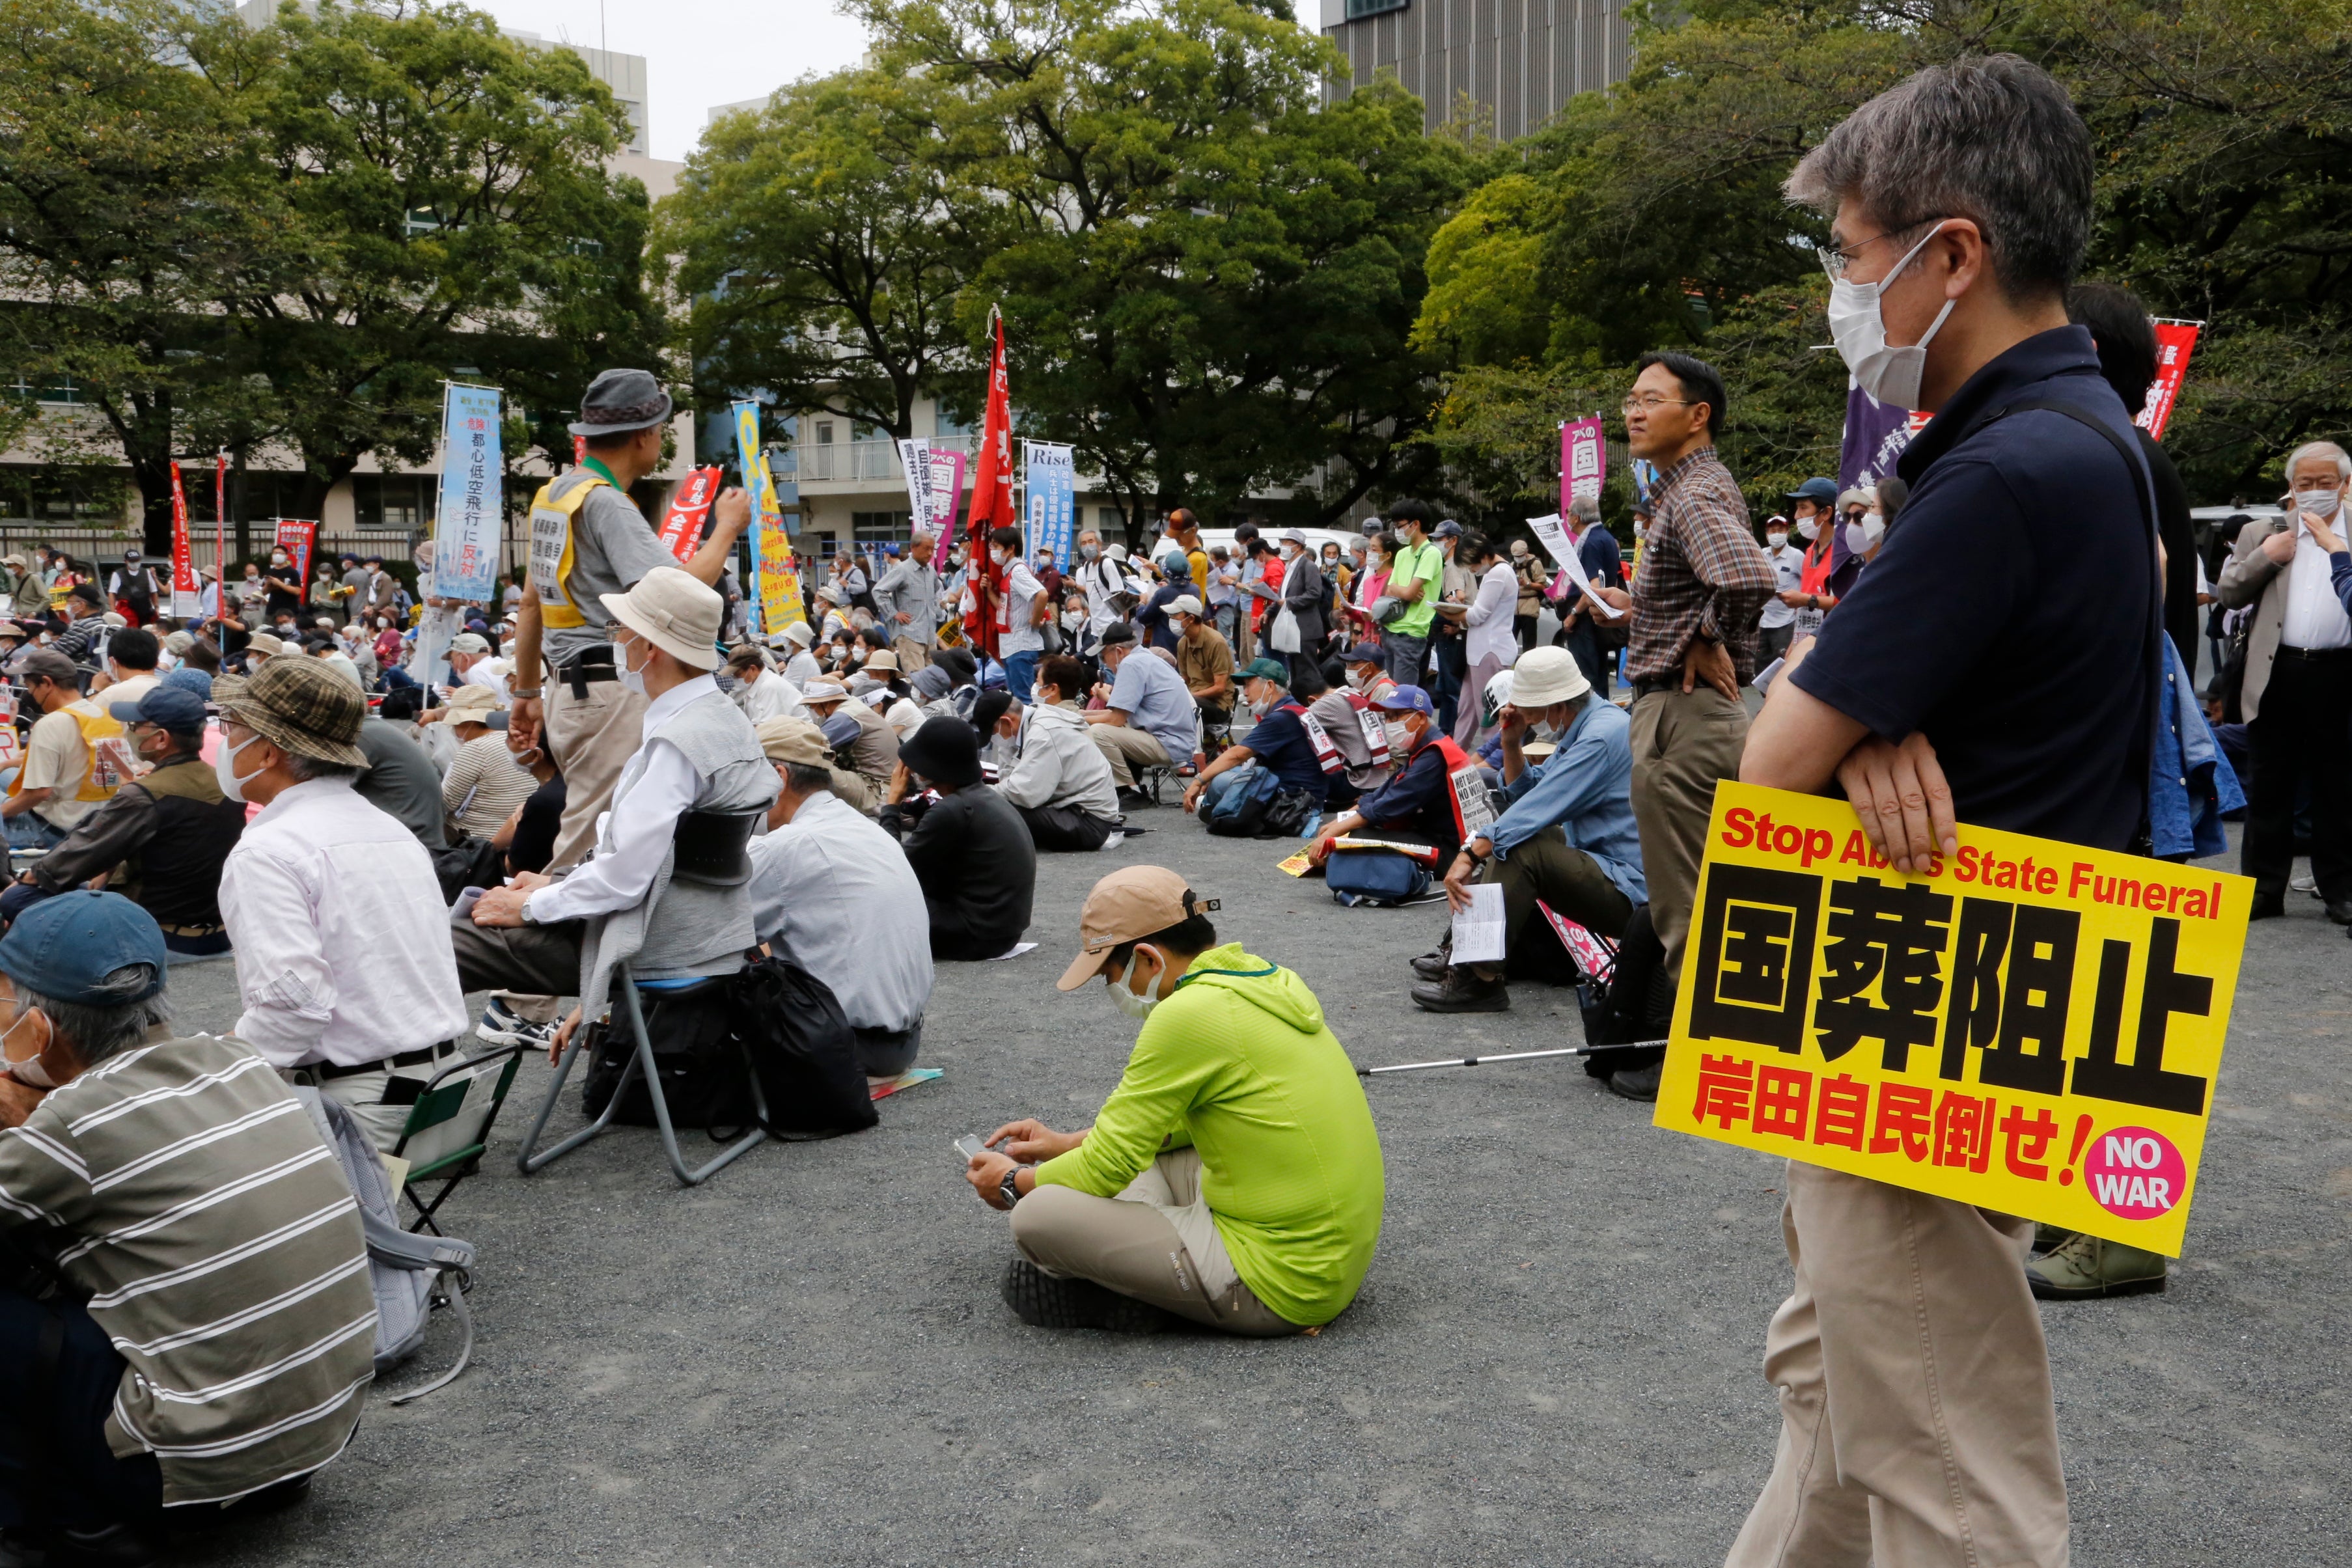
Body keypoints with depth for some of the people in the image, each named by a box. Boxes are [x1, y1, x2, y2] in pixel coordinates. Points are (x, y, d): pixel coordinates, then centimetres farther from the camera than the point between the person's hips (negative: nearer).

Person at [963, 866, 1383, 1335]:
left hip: (1283, 1285, -10)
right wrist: (1068, 1143, 21)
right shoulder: (1259, 976, 8)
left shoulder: (1188, 1014, -20)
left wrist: (1015, 1183, 6)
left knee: (1038, 1215, -16)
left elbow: (1107, 1170, -13)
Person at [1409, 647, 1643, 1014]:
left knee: (1520, 848, -27)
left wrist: (1469, 855, -26)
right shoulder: (1580, 728, 11)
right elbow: (1525, 792, 16)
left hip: (1627, 892, -11)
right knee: (1498, 843, 20)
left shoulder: (1603, 735, -21)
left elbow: (1537, 809, -26)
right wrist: (1512, 742, 2)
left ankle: (1479, 977, -26)